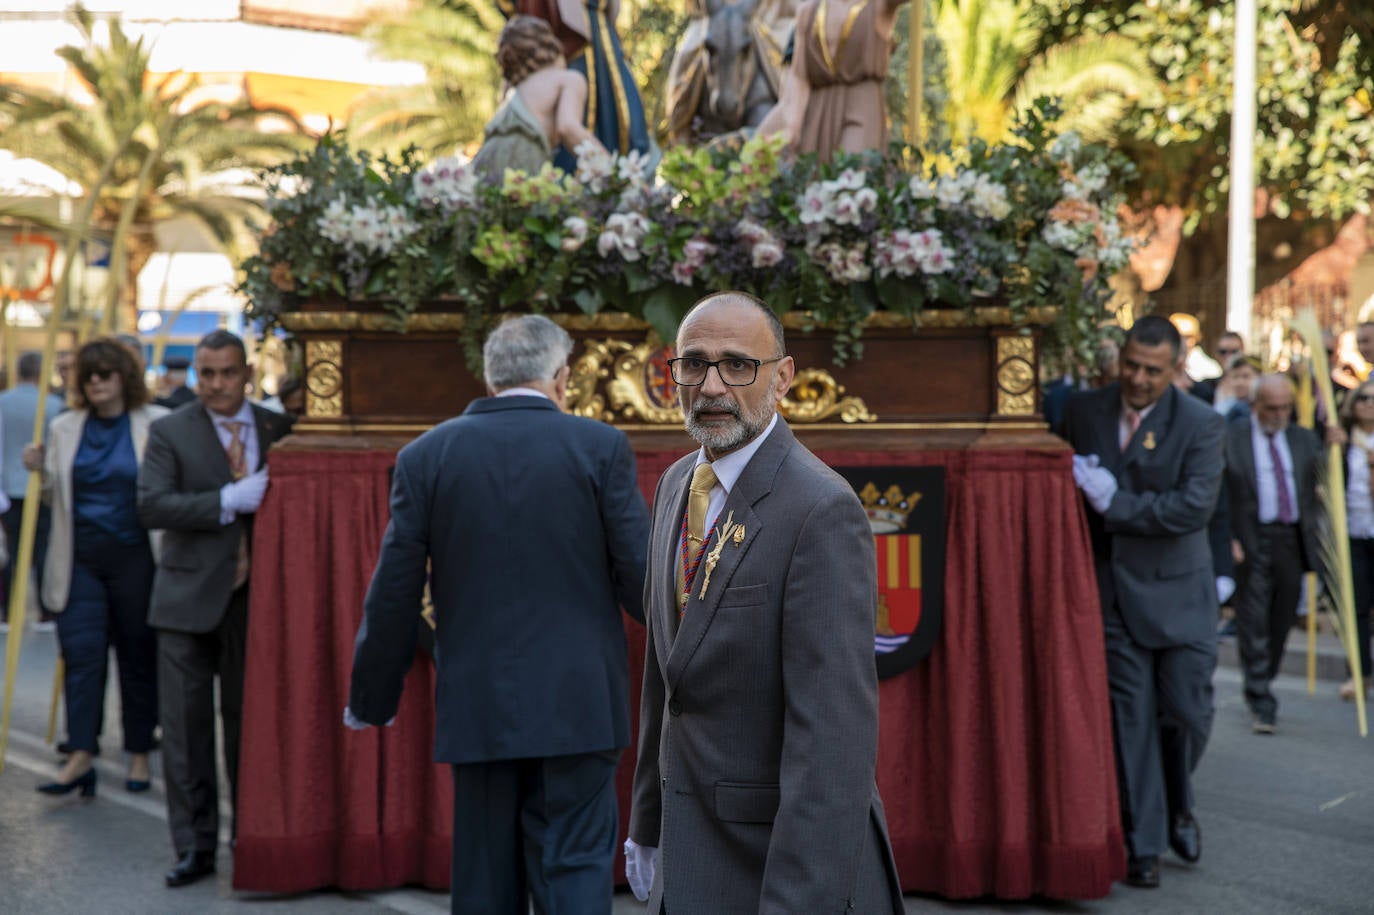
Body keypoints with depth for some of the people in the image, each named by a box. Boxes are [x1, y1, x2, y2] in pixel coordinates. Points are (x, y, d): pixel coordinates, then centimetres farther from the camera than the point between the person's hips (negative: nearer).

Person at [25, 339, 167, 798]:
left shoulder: (158, 425, -1)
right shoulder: (65, 428, 11)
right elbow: (56, 495, 19)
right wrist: (40, 469, -1)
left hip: (134, 557, -3)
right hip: (80, 558, 3)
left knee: (139, 656, 6)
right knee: (81, 652, -4)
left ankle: (139, 755, 16)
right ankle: (81, 756, -3)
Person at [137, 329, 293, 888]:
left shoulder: (280, 431, 7)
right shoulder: (170, 432, 0)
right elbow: (151, 505, -13)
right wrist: (231, 500, -20)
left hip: (255, 598, 2)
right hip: (190, 599, -1)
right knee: (187, 726, 1)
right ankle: (195, 846, 11)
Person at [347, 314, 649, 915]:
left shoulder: (426, 455, 1)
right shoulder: (601, 447, -4)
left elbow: (393, 595, 2)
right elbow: (641, 578, -5)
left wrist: (372, 700, 14)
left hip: (477, 707, 2)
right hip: (578, 706, -2)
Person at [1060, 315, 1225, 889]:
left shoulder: (1200, 424, -8)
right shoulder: (1085, 411, 3)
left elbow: (1195, 506, -19)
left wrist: (1114, 504, -19)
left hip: (1177, 590, -1)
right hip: (1112, 589, 2)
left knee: (1187, 711, 2)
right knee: (1130, 714, 2)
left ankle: (1178, 807, 32)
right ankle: (1143, 842, 11)